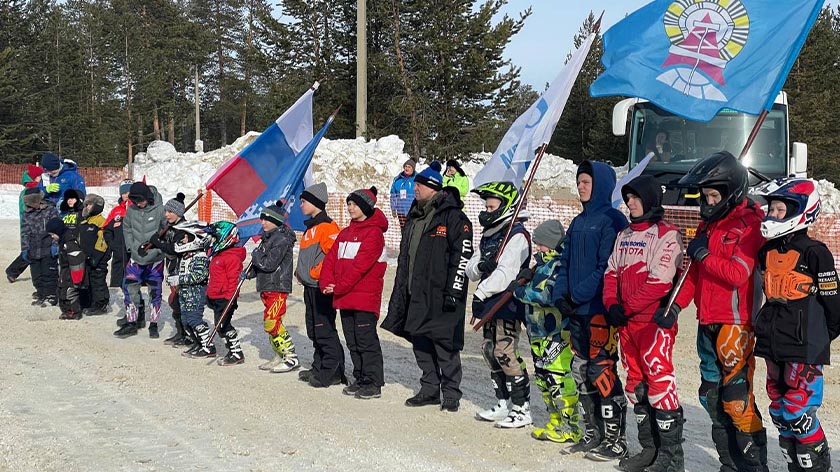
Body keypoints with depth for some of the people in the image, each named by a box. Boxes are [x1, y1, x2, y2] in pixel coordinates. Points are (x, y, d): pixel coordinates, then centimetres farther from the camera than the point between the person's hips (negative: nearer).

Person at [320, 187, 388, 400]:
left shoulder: (373, 233, -9)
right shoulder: (345, 233, 17)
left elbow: (361, 265, -16)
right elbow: (331, 259, 11)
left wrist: (339, 287, -16)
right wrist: (327, 283, -5)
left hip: (365, 298, -8)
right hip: (345, 299, 8)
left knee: (366, 340, -6)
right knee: (352, 342, 12)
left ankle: (373, 383, -1)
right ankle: (360, 379, 21)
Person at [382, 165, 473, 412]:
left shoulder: (453, 217, -9)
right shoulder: (415, 217, 17)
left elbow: (462, 256, -14)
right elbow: (405, 257, 23)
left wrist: (453, 291, -17)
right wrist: (401, 288, 20)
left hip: (440, 296, -8)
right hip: (416, 294, 8)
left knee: (445, 344, -3)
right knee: (421, 344, 11)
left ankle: (451, 393, 6)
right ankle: (430, 389, 22)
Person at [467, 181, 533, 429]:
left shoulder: (517, 236, -13)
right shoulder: (489, 235, 16)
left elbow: (505, 273, -22)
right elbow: (471, 270, 14)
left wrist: (480, 292, -22)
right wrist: (479, 266, -9)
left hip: (509, 304, -9)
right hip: (491, 303, 9)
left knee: (506, 354, -11)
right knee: (490, 350, 12)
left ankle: (522, 409, -3)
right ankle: (503, 405, 23)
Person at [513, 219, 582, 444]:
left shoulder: (559, 266, -16)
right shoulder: (544, 264, 15)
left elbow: (549, 294, -26)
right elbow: (536, 289, 29)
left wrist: (521, 291, -16)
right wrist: (528, 278, 9)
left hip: (557, 334, -11)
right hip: (539, 333, 11)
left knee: (558, 378, -9)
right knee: (543, 377, 15)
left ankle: (571, 427, -1)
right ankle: (555, 422, 25)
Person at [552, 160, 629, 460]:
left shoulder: (612, 220, -9)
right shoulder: (578, 223, 17)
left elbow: (608, 266, -17)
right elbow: (566, 263, 18)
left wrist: (580, 294, -18)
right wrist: (560, 294, 3)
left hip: (601, 309, -9)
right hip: (575, 311, 9)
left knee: (601, 371, -8)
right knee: (581, 372, 12)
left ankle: (615, 440, 0)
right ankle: (592, 434, 22)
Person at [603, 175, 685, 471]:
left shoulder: (666, 235, -9)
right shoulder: (624, 236, 16)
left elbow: (660, 282, -18)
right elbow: (612, 272, 15)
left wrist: (627, 308, -16)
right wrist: (612, 304, -3)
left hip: (655, 322, -8)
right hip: (626, 323, 8)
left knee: (660, 384, -9)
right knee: (636, 385, 12)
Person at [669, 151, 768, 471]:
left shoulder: (750, 225, -10)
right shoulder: (709, 223, 16)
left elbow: (738, 274, -20)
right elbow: (695, 272, 20)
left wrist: (703, 254, -12)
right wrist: (677, 305, 9)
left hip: (736, 324, -9)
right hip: (708, 323, 9)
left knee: (737, 400, -10)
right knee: (712, 396, 12)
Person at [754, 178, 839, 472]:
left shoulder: (814, 253, -11)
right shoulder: (767, 252, 10)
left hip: (804, 348, -7)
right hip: (773, 343, 7)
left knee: (798, 413, -11)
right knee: (780, 412, 11)